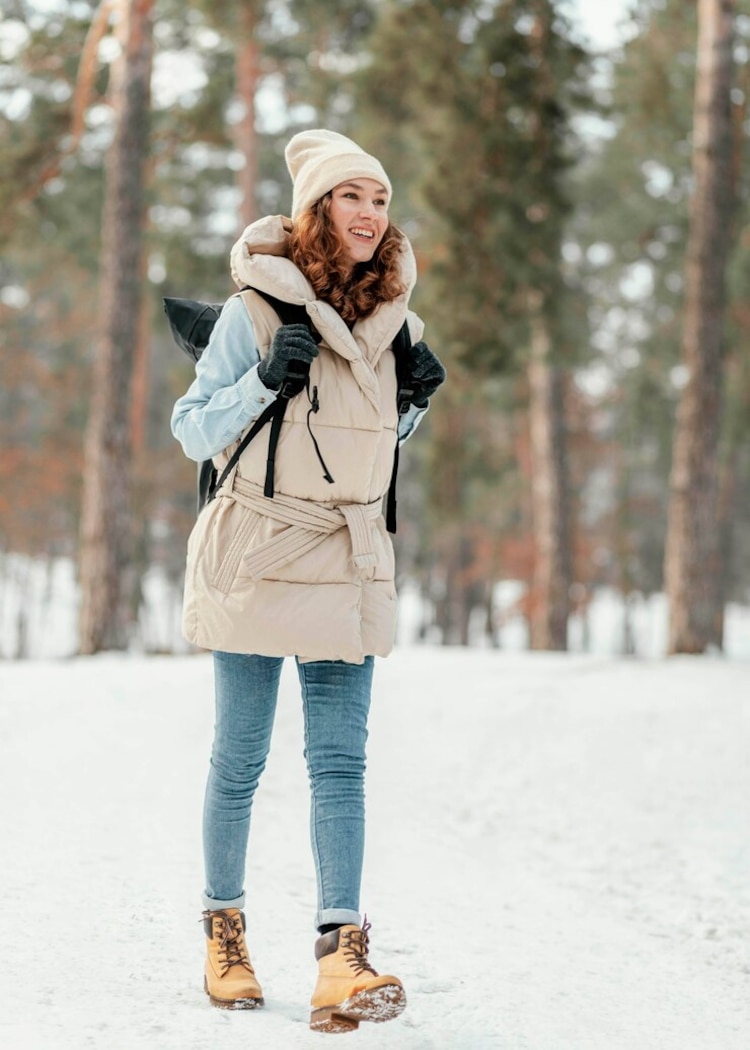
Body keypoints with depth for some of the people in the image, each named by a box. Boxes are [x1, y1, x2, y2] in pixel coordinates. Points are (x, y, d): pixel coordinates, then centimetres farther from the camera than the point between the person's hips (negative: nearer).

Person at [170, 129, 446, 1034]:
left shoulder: (392, 320, 8)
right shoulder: (256, 312, -8)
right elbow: (192, 431, -4)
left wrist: (416, 402, 0)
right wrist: (263, 381, -19)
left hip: (349, 560, 4)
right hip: (256, 552, -4)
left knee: (340, 759, -5)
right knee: (239, 757, 5)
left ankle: (342, 959, -11)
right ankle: (224, 935, 23)